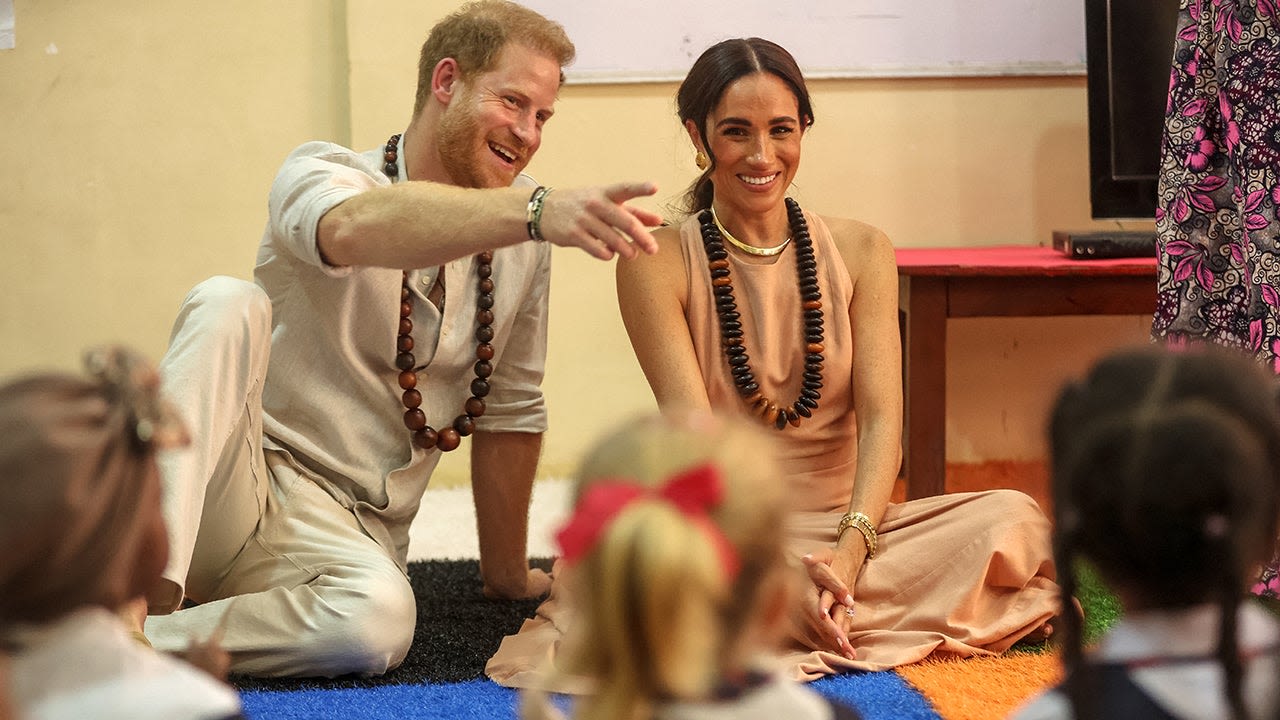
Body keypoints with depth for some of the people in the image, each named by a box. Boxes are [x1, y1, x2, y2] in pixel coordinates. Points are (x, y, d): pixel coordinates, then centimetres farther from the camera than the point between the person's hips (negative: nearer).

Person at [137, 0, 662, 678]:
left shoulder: (521, 232, 6)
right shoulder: (320, 174, -8)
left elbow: (511, 411, 15)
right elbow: (355, 229, -36)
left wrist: (508, 575, 18)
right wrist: (539, 213, -51)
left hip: (345, 537, 3)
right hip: (240, 488, -2)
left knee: (381, 617, -35)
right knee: (227, 303, -30)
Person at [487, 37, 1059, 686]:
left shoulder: (860, 253, 7)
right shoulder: (657, 266, -1)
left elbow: (881, 418, -4)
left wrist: (850, 550, -23)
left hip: (847, 521, 3)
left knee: (1014, 518, -23)